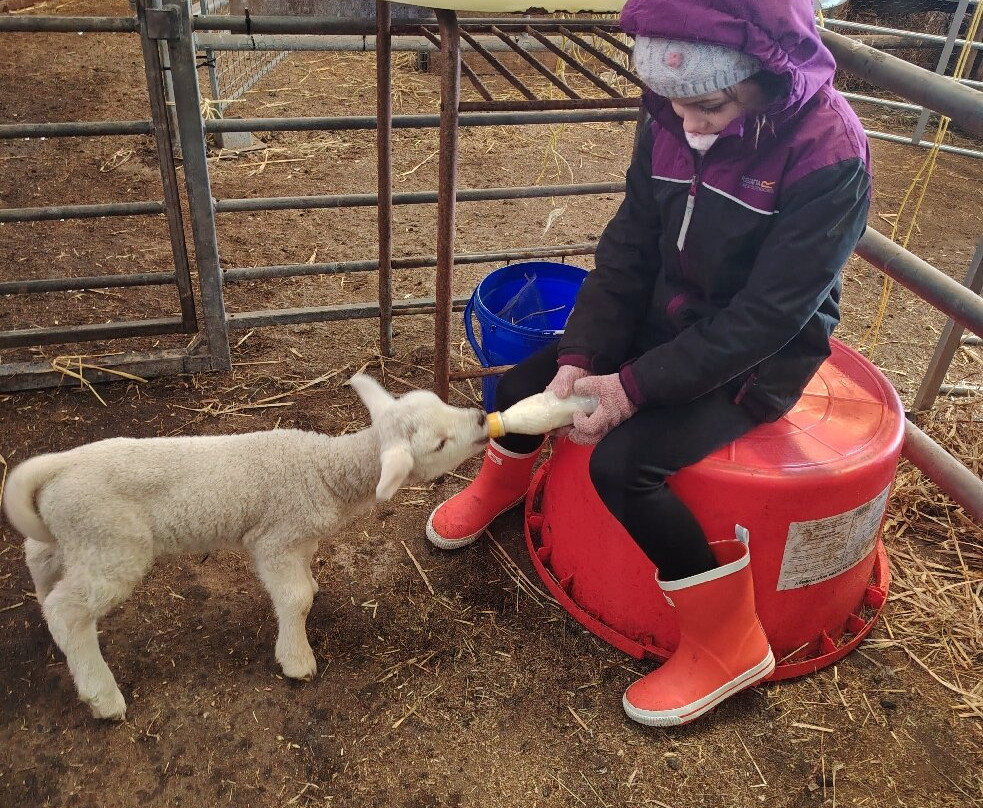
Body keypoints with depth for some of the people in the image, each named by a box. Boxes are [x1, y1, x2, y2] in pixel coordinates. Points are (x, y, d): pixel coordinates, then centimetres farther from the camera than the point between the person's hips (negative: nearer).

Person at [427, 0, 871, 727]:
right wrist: (581, 357, -18)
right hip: (668, 319, 6)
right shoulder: (673, 121, -8)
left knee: (623, 464, -25)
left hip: (760, 355, -6)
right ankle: (503, 484, 36)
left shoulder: (829, 156, -25)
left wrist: (637, 386, -28)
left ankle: (727, 642, -5)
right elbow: (629, 248, -5)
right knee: (525, 384, -1)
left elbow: (770, 314, -26)